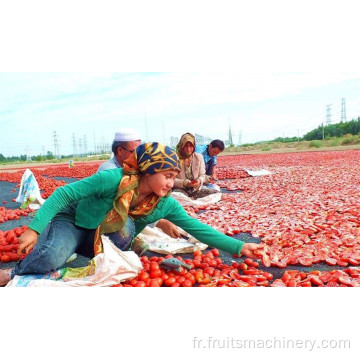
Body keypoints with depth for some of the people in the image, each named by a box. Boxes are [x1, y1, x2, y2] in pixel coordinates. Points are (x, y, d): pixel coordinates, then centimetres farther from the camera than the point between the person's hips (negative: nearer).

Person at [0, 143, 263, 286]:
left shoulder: (166, 204, -15)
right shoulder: (114, 179, -32)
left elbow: (197, 228, -13)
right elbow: (65, 194, -26)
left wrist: (239, 247, -17)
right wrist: (34, 229, -31)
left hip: (103, 239, 5)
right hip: (71, 221, -5)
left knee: (127, 226, -28)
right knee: (52, 258, -33)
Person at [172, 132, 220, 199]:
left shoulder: (199, 157, 3)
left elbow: (202, 175, 7)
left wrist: (199, 181, -16)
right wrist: (184, 183, -25)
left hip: (196, 188, 4)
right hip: (180, 189, -4)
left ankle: (188, 199, -12)